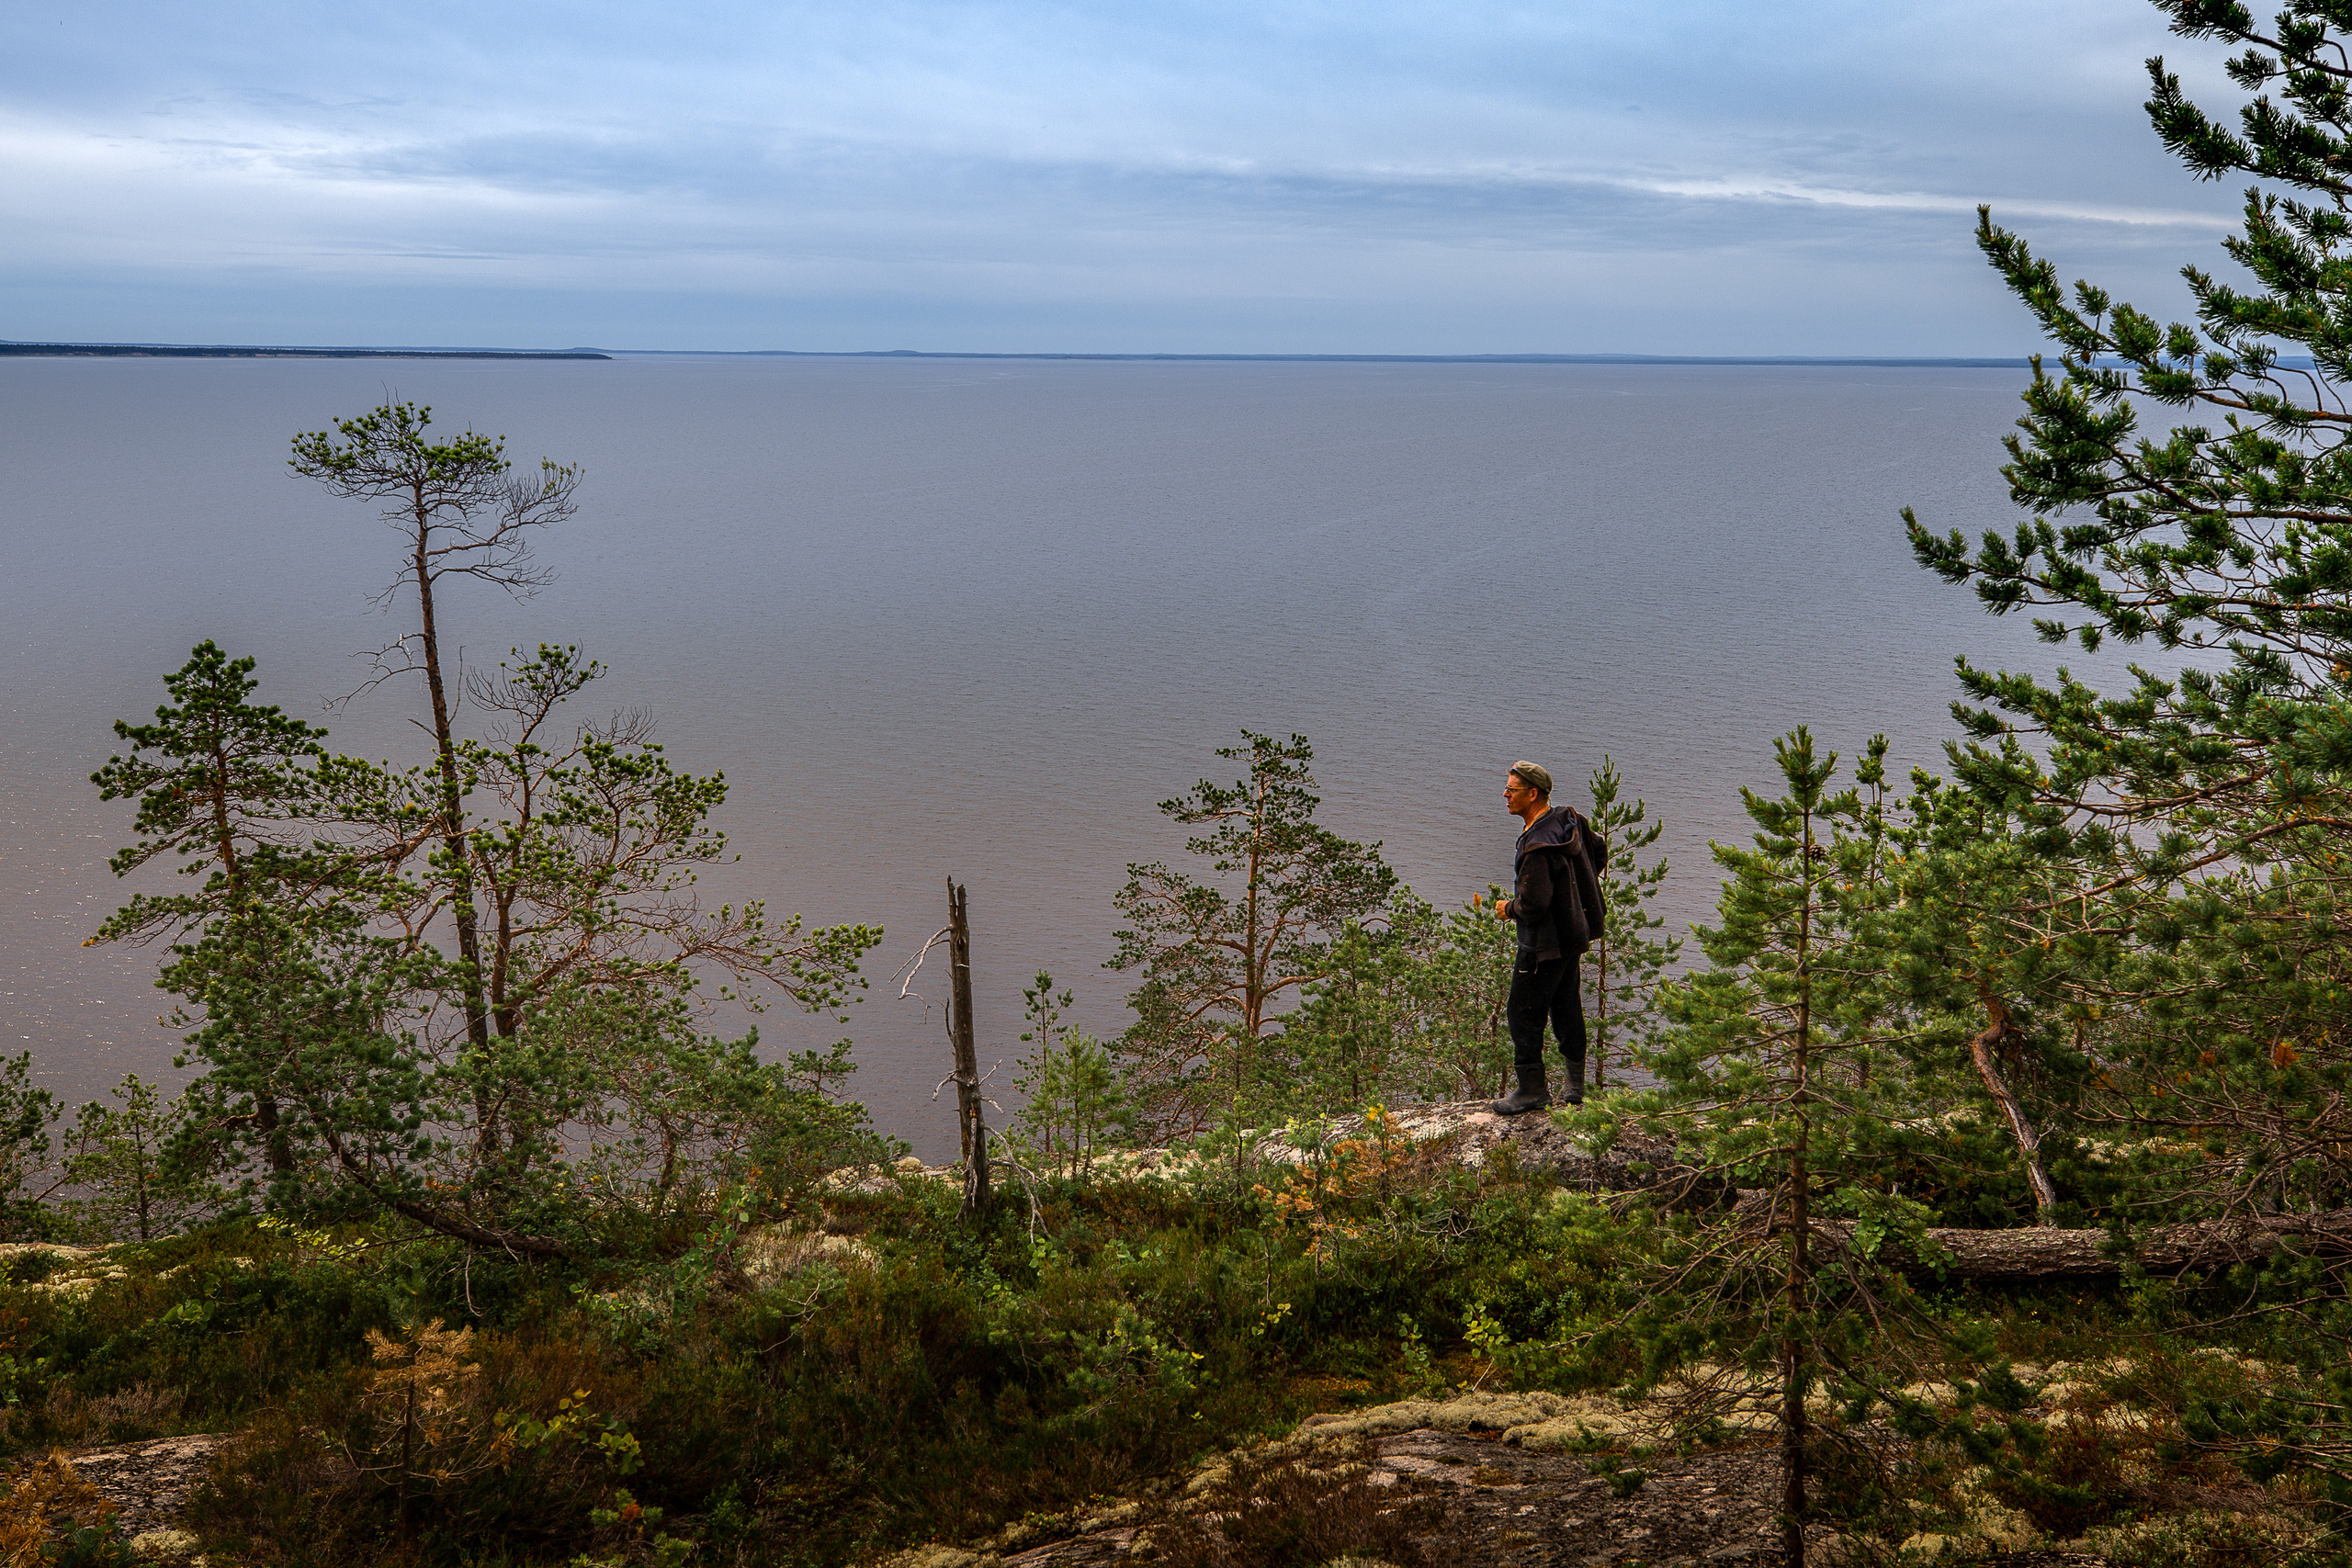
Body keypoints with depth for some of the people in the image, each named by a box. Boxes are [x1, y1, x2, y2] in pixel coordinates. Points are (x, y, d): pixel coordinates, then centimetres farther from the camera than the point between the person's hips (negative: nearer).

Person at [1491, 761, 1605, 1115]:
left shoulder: (1537, 846, -27)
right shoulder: (1569, 821, 2)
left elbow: (1533, 904, -28)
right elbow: (1599, 854, 18)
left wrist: (1508, 909, -8)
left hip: (1544, 943, -10)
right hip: (1573, 932, 10)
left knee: (1524, 1013, 1)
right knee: (1567, 1010, 17)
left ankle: (1532, 1089, 9)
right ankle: (1577, 1085, 25)